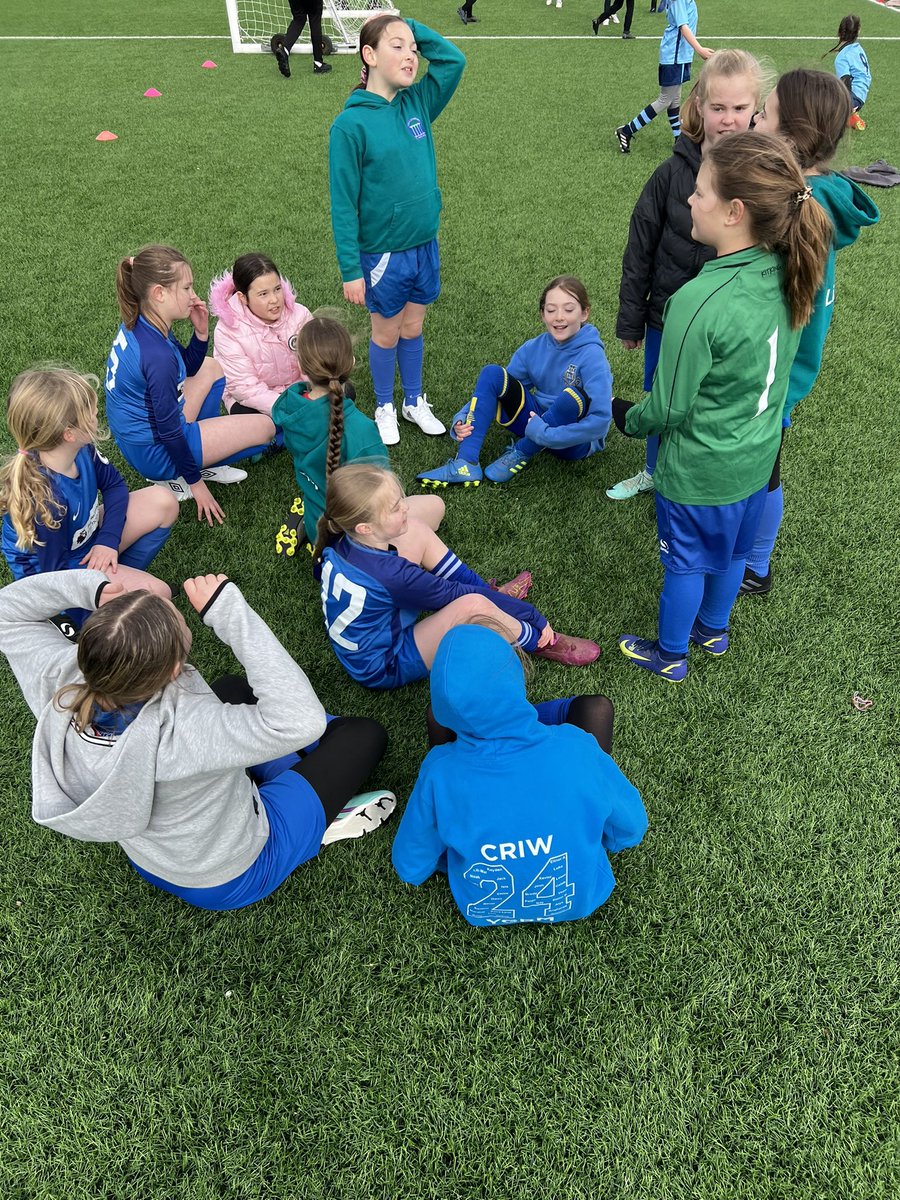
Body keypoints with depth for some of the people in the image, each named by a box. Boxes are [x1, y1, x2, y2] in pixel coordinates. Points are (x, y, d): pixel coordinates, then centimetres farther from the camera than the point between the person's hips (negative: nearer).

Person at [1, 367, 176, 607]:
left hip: (88, 537, 8)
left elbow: (114, 484, 2)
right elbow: (56, 571, -26)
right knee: (157, 594, -22)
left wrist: (108, 540, -11)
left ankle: (122, 575, 3)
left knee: (164, 502, -2)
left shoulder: (81, 451, -18)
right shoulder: (45, 501, -37)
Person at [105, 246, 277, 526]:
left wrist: (201, 332, -7)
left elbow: (189, 368, 12)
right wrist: (195, 482, -11)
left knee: (210, 368, 25)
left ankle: (203, 454, 18)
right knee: (266, 427, -1)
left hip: (136, 435, 9)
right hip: (154, 453, -9)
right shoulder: (157, 354, -31)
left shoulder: (137, 323, -3)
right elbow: (169, 433, -24)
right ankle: (179, 476, 5)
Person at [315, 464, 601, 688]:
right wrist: (536, 616, -10)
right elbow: (457, 594, -25)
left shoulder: (339, 540, -13)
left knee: (417, 531, -1)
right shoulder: (389, 575, -35)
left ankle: (493, 596, 11)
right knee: (473, 605, -34)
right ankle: (541, 642, -2)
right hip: (385, 668, -8)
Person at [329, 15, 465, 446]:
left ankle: (414, 401, 37)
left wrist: (409, 25, -4)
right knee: (387, 333, 12)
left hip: (425, 246, 5)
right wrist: (350, 269, -16)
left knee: (412, 328, 18)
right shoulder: (350, 123, -15)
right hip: (383, 253, -5)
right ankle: (385, 408, 33)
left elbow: (454, 59, 4)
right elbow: (343, 204, -14)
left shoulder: (417, 103, 0)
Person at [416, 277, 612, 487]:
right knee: (492, 373, -13)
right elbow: (498, 390, 2)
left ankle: (521, 453, -13)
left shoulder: (591, 355, -20)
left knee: (573, 396, -37)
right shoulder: (533, 349, -4)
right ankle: (466, 464, -24)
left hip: (573, 440, -5)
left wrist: (545, 434, -32)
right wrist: (462, 420, -16)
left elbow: (601, 420, -29)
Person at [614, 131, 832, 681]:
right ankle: (714, 629, 52)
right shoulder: (788, 275, -9)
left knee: (686, 561, 16)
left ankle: (670, 655, 39)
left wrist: (628, 418, -2)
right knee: (732, 552, 27)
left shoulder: (699, 303, -32)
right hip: (759, 455, 7)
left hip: (700, 470, -7)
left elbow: (668, 409, -22)